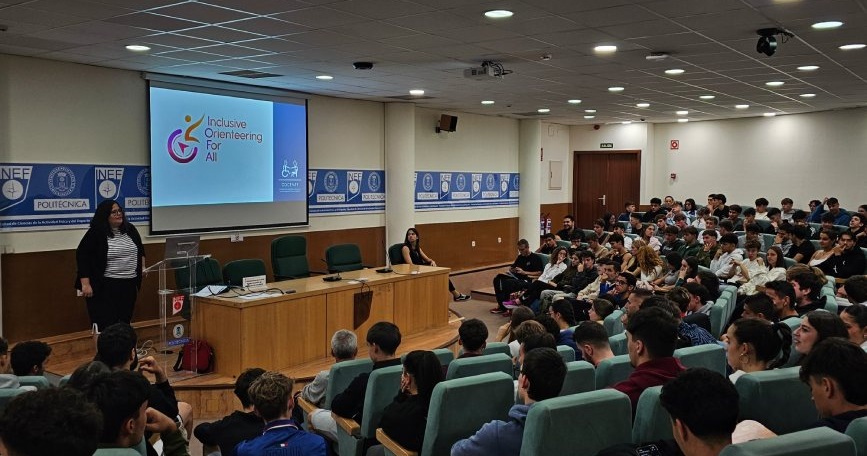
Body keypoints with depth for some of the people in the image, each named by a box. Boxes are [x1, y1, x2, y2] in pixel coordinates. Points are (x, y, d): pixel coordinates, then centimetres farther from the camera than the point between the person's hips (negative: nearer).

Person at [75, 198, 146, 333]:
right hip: (105, 286, -5)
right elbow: (82, 256, -10)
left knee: (125, 322, 10)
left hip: (129, 284, 5)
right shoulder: (95, 233, -8)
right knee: (105, 326, -6)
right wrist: (85, 283, -15)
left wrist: (142, 267, 16)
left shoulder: (130, 229, 9)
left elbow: (140, 249, 24)